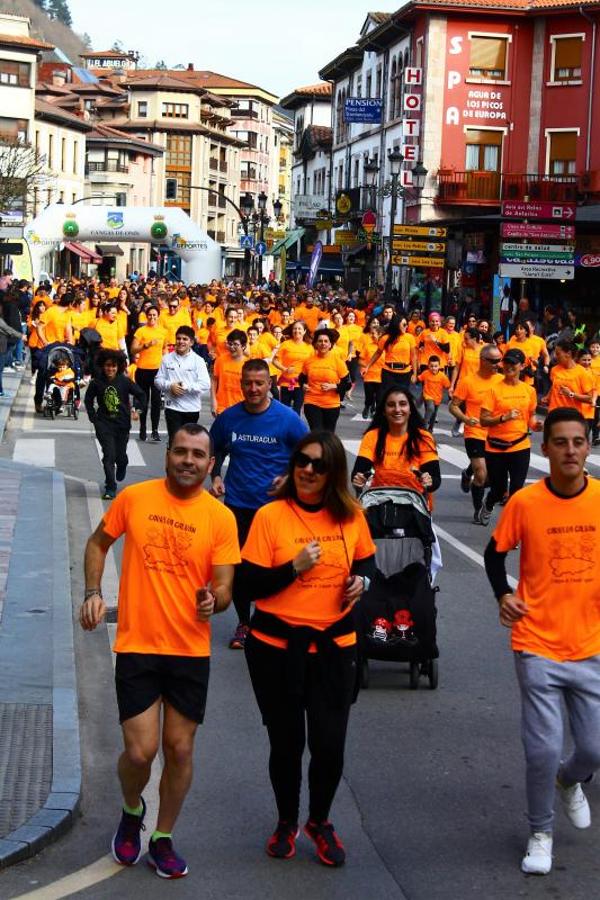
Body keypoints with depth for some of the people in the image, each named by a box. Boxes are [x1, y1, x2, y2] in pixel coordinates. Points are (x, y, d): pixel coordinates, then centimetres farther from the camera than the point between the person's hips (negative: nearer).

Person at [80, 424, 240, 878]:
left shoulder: (221, 518, -5)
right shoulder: (134, 497, -3)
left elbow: (224, 588, -4)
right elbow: (98, 543, 12)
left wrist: (213, 601, -27)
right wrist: (94, 593, -1)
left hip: (191, 650, 1)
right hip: (137, 646, -1)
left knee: (179, 750, 8)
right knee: (141, 751, -6)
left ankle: (163, 840, 29)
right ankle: (132, 810, 28)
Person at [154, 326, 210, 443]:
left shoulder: (198, 360, -5)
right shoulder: (167, 358, 3)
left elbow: (205, 385, -13)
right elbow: (158, 380, 5)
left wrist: (186, 387, -18)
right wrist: (170, 386, -13)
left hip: (192, 408, 0)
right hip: (172, 407, 0)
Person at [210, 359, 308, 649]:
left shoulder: (288, 419, -9)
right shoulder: (228, 417, -1)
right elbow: (216, 450, 18)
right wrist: (216, 477, 3)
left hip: (275, 504, -2)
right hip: (238, 503, 2)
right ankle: (243, 623, 27)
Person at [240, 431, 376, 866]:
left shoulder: (351, 515, 0)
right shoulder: (270, 516, -9)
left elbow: (366, 560, 17)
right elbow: (249, 582, -10)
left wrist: (362, 580, -5)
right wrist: (295, 567, -23)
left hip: (334, 646, 2)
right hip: (276, 646, -2)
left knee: (330, 744, 2)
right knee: (287, 742, 10)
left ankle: (320, 822, 31)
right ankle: (287, 822, 36)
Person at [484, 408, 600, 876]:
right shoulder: (525, 502, -9)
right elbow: (496, 551, 6)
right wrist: (503, 594, -7)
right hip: (538, 646, -2)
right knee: (543, 750, -3)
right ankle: (541, 832, 22)